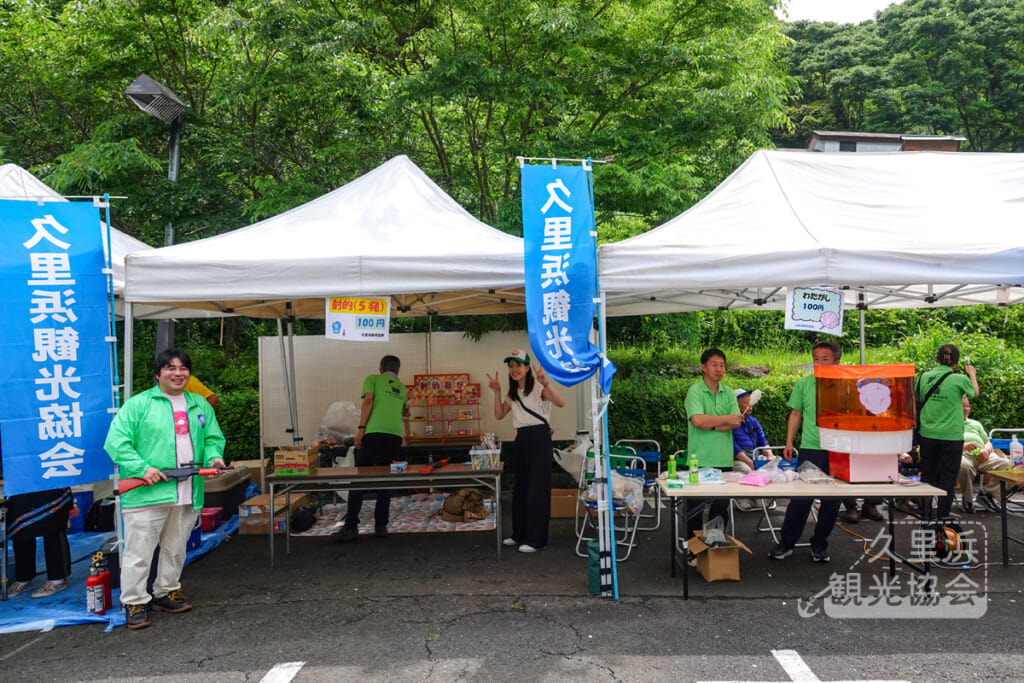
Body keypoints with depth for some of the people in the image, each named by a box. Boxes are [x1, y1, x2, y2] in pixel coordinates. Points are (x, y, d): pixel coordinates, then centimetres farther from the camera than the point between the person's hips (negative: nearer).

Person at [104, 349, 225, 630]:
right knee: (139, 551, 1)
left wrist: (214, 456, -3)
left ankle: (167, 593, 34)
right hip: (147, 493, -5)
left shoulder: (200, 405, 13)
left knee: (175, 549, 17)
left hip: (187, 495, 5)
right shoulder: (138, 404, -3)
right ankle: (134, 603, 15)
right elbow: (116, 442, -8)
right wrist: (141, 468, -19)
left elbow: (213, 437, 18)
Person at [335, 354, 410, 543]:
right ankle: (381, 526, 9)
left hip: (374, 431, -4)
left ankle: (351, 527, -6)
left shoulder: (372, 379, 14)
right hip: (395, 434, 4)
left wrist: (361, 429, -6)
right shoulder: (403, 388, 26)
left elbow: (368, 402, -3)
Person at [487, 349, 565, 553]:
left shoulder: (538, 387, -9)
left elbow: (561, 403, -23)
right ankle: (520, 534, 26)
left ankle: (536, 540, 2)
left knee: (537, 488, -4)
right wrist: (497, 392, 1)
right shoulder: (512, 393, 15)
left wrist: (546, 383, -36)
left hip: (539, 438, -8)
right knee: (520, 488, 14)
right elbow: (499, 415, 12)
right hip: (521, 439, 8)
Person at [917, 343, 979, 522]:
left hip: (928, 435, 3)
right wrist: (972, 375, 26)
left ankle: (925, 511, 21)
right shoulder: (959, 379, -10)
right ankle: (942, 516, 13)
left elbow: (917, 402, 6)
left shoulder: (924, 377, -2)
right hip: (951, 436, -3)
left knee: (927, 475, 14)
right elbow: (975, 393, 10)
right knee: (947, 477, 7)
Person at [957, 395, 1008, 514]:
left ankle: (988, 494, -14)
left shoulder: (976, 424, 35)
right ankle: (967, 498, -20)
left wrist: (986, 450, 2)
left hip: (982, 456, 5)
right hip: (962, 454, -5)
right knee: (964, 466, -41)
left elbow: (988, 443, 28)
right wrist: (962, 445, -15)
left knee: (1006, 464, -25)